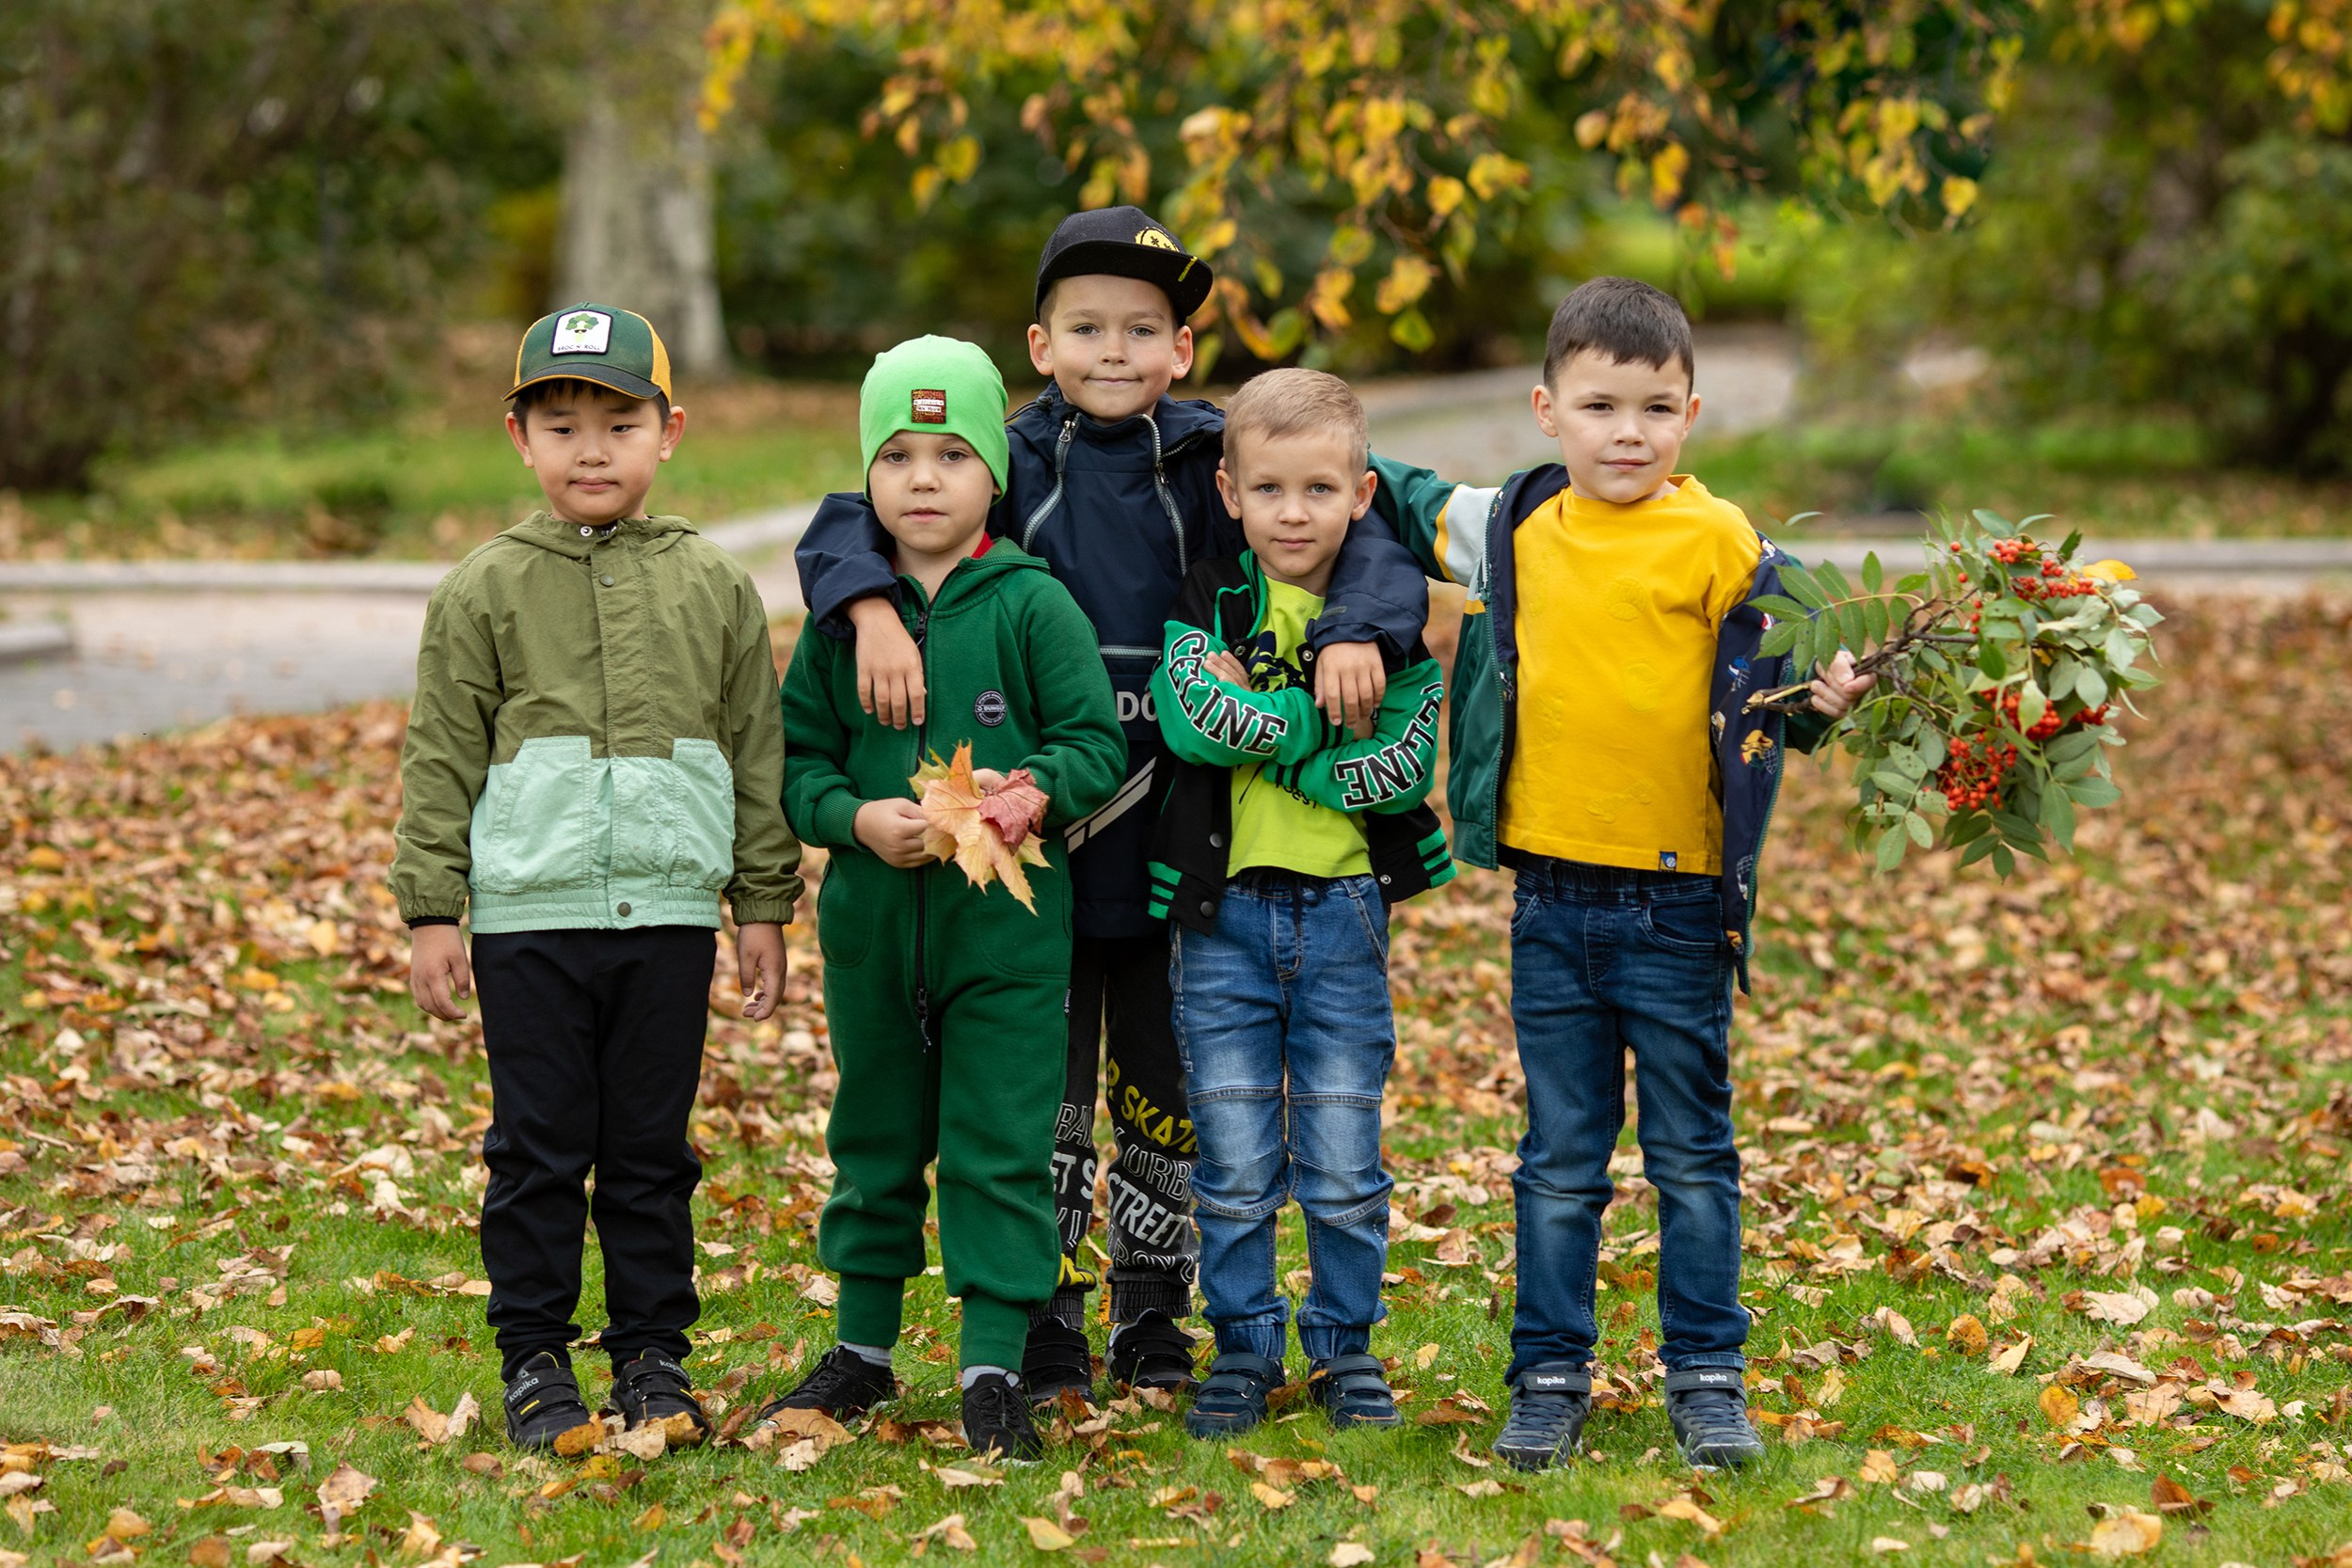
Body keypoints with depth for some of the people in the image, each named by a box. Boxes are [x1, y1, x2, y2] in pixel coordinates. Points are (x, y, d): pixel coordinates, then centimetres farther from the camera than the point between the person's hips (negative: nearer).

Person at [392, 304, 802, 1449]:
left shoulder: (715, 590, 8)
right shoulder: (482, 594, 2)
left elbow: (757, 754, 11)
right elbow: (441, 762, 3)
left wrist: (764, 905, 9)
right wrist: (432, 912, -1)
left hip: (668, 911, 2)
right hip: (528, 915, -1)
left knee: (652, 1148, 8)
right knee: (538, 1149, 3)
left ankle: (653, 1355, 18)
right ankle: (535, 1362, 12)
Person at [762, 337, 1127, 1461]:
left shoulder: (1032, 606, -4)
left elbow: (1097, 743, -3)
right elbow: (797, 759, 6)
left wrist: (1037, 795, -22)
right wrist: (856, 818, -13)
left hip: (1008, 918, -3)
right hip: (872, 917, 3)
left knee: (999, 1148, -2)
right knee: (874, 1141, 15)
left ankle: (995, 1369, 6)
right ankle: (863, 1350, 29)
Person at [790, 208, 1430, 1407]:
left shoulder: (1213, 457, 1)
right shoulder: (1017, 460, 0)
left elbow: (1358, 532, -4)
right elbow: (853, 524, -3)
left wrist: (1354, 632, -23)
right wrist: (874, 610, -23)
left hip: (1177, 844, 1)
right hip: (1040, 836, -1)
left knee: (1166, 1094, 11)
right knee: (1045, 1096, 5)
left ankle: (1155, 1331, 25)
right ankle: (1045, 1338, 16)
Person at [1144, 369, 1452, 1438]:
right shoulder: (1207, 606, 1)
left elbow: (1402, 768, -11)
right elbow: (1191, 717, -17)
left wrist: (1262, 728, -12)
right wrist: (1321, 714, -18)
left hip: (1343, 909, 0)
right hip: (1222, 911, 0)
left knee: (1344, 1163, 4)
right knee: (1235, 1162, 4)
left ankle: (1345, 1345, 19)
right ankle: (1243, 1350, 17)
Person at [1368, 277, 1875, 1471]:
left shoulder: (1718, 542, -8)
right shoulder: (1512, 528, 5)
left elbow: (1778, 675, -8)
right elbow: (1408, 513, 23)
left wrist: (1821, 698, -27)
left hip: (1680, 905, -3)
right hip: (1554, 900, 3)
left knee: (1691, 1156, 9)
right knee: (1560, 1159, 11)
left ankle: (1707, 1376, 19)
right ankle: (1549, 1382, 19)